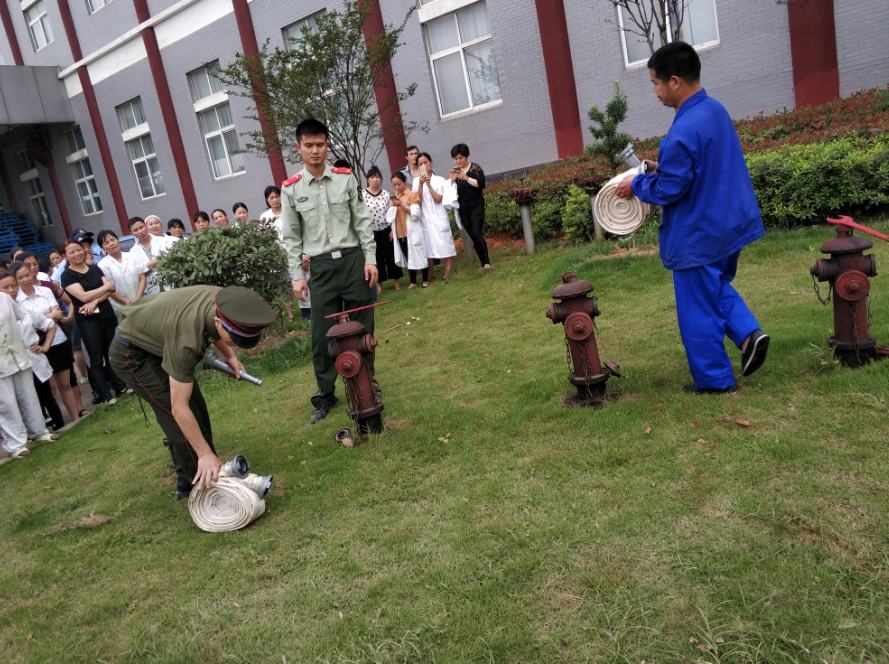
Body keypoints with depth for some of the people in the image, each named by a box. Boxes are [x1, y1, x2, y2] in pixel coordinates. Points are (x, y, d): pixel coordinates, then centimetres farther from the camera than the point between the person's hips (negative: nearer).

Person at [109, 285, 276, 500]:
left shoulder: (224, 301, -22)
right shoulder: (186, 339, -41)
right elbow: (179, 408, -32)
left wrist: (229, 355, -3)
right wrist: (205, 453, -28)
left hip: (157, 342, 8)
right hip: (132, 354, -8)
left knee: (196, 408, 8)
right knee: (181, 416, -13)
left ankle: (188, 479, 20)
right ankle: (200, 485, 1)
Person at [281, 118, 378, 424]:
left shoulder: (346, 178, 2)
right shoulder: (291, 189, 1)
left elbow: (362, 221, 4)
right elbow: (292, 236, 4)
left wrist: (370, 259, -2)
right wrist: (297, 276, 0)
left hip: (353, 260, 1)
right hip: (321, 267, 0)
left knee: (362, 327, 8)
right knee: (322, 334, 2)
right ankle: (326, 396, 16)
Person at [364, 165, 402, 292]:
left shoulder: (386, 194, 0)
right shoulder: (363, 195, -5)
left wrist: (392, 230, -3)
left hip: (386, 230, 1)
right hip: (371, 232, -1)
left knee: (390, 255, 5)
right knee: (376, 257, 7)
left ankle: (396, 280, 17)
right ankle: (379, 284, 17)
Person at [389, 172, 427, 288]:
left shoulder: (412, 194, -3)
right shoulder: (393, 197, 13)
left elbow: (415, 214, -12)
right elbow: (390, 217, 12)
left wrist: (403, 205, -22)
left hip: (412, 231, -5)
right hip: (399, 233, 5)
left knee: (418, 255, -1)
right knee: (408, 257, 8)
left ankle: (425, 280, 9)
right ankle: (413, 281, 15)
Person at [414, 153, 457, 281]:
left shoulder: (439, 180, 1)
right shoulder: (416, 181, 5)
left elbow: (438, 199, -9)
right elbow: (417, 201, -5)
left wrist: (429, 184, -15)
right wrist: (421, 184, -15)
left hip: (439, 217, -2)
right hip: (425, 218, 2)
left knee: (445, 245, -4)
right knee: (427, 246, 4)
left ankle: (447, 273, 2)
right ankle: (429, 275, 13)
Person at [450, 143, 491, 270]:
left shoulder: (475, 168, -3)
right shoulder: (455, 171, 10)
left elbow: (481, 184, -16)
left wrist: (465, 177, -19)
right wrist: (452, 180, -8)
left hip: (476, 206, -5)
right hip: (463, 209, 5)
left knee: (476, 233, -19)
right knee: (473, 237, 6)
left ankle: (487, 262, -15)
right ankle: (483, 263, 12)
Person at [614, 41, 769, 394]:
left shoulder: (681, 134, -27)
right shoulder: (716, 110, 3)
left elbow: (668, 191, -22)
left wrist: (636, 185, -4)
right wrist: (664, 167, 10)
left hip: (699, 237, -9)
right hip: (730, 224, 9)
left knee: (698, 311, 7)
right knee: (718, 286, 29)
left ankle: (715, 380, 20)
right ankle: (748, 332, 11)